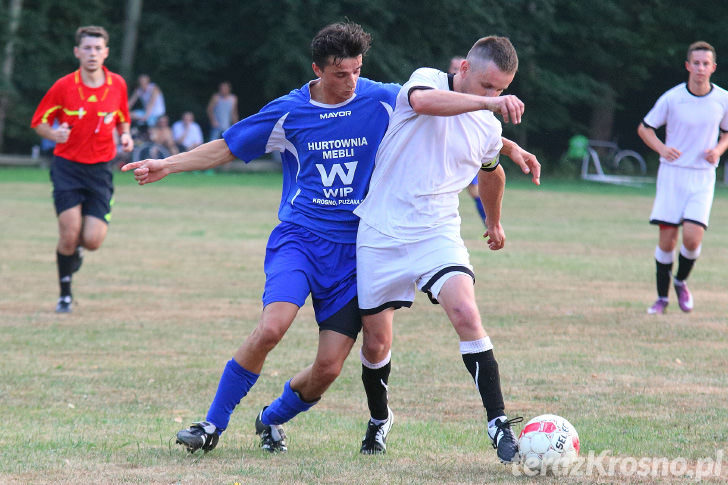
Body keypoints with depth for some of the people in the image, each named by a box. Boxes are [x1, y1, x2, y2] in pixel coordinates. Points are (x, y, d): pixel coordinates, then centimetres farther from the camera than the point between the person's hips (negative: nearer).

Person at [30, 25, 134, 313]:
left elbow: (122, 120, 18)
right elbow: (39, 122, 2)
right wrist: (54, 134, -20)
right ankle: (65, 294, 7)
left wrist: (125, 136, -3)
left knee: (92, 241, -9)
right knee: (69, 234, -13)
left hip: (100, 170, 2)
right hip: (67, 167, -2)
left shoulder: (118, 85, 1)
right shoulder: (63, 87, -6)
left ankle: (75, 249, 30)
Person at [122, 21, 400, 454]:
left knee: (328, 368, -6)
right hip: (300, 236, -1)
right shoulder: (289, 112, 2)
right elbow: (227, 148, 11)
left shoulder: (382, 101, 0)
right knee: (272, 327, -27)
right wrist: (168, 165, 3)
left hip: (354, 250, 1)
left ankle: (273, 419, 27)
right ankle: (214, 423, -10)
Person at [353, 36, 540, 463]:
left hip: (437, 234, 2)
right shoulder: (429, 80, -9)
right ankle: (380, 419, 35)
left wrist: (494, 222, 42)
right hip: (381, 234, -2)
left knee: (467, 315, -23)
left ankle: (498, 424, -21)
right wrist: (488, 103, -47)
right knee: (376, 344, 6)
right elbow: (423, 100, -36)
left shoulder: (489, 128, 5)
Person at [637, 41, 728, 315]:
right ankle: (662, 297, 14)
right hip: (672, 174, -1)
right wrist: (662, 148, -15)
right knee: (667, 240, -3)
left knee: (692, 238, -14)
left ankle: (681, 282, 16)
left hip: (703, 177, 1)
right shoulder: (671, 98, -6)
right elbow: (644, 128, 4)